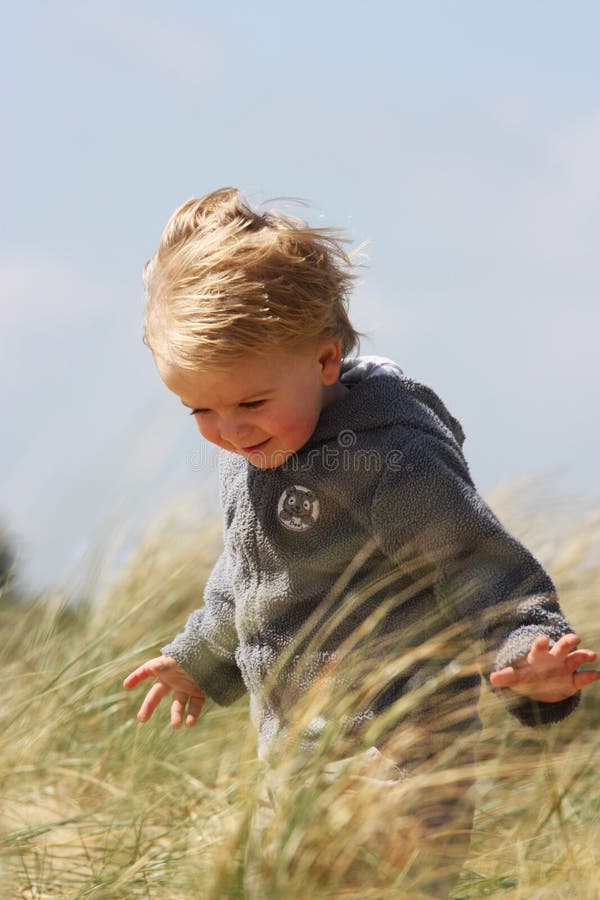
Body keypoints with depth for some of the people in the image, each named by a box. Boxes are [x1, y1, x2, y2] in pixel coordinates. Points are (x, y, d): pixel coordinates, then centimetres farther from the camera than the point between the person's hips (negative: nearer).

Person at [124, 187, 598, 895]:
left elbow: (483, 570, -21)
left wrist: (529, 659, -40)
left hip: (393, 759, -9)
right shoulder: (246, 450, 6)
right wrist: (200, 658, 38)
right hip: (294, 754, 9)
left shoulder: (392, 460, -22)